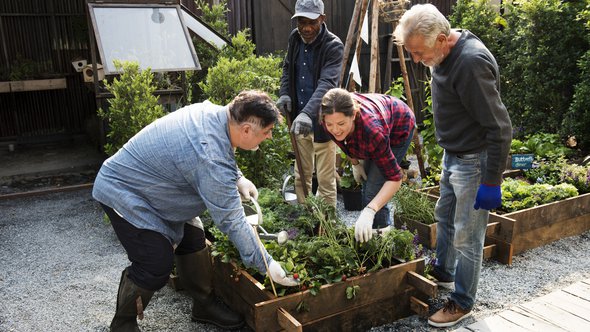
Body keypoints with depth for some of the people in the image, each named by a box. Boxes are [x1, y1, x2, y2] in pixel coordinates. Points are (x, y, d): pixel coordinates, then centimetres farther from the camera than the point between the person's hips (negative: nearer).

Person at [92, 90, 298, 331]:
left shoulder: (213, 112, -10)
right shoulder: (211, 159, -36)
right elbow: (232, 221, -29)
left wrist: (238, 178, -1)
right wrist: (266, 265, -21)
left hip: (147, 182, 9)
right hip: (122, 192, -9)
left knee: (193, 240, 7)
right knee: (157, 265, -13)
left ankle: (204, 304, 24)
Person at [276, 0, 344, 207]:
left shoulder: (334, 46, -17)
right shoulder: (295, 38, 3)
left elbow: (327, 84, -30)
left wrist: (308, 112, -46)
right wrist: (285, 93, -3)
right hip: (300, 119, 6)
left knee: (325, 180, 2)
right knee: (301, 176, 17)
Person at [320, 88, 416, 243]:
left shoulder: (372, 131, -46)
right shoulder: (331, 119, -32)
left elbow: (394, 178, -39)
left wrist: (369, 212, -48)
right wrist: (355, 162, -3)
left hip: (398, 129, -6)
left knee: (373, 190, -14)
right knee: (366, 184, 14)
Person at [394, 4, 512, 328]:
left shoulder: (472, 62, -29)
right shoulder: (443, 55, 0)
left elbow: (500, 129, -26)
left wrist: (491, 182, -22)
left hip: (474, 161, -9)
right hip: (452, 155, 10)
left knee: (466, 236, 3)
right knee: (444, 216, 24)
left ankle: (462, 302, 23)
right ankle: (443, 272, 46)